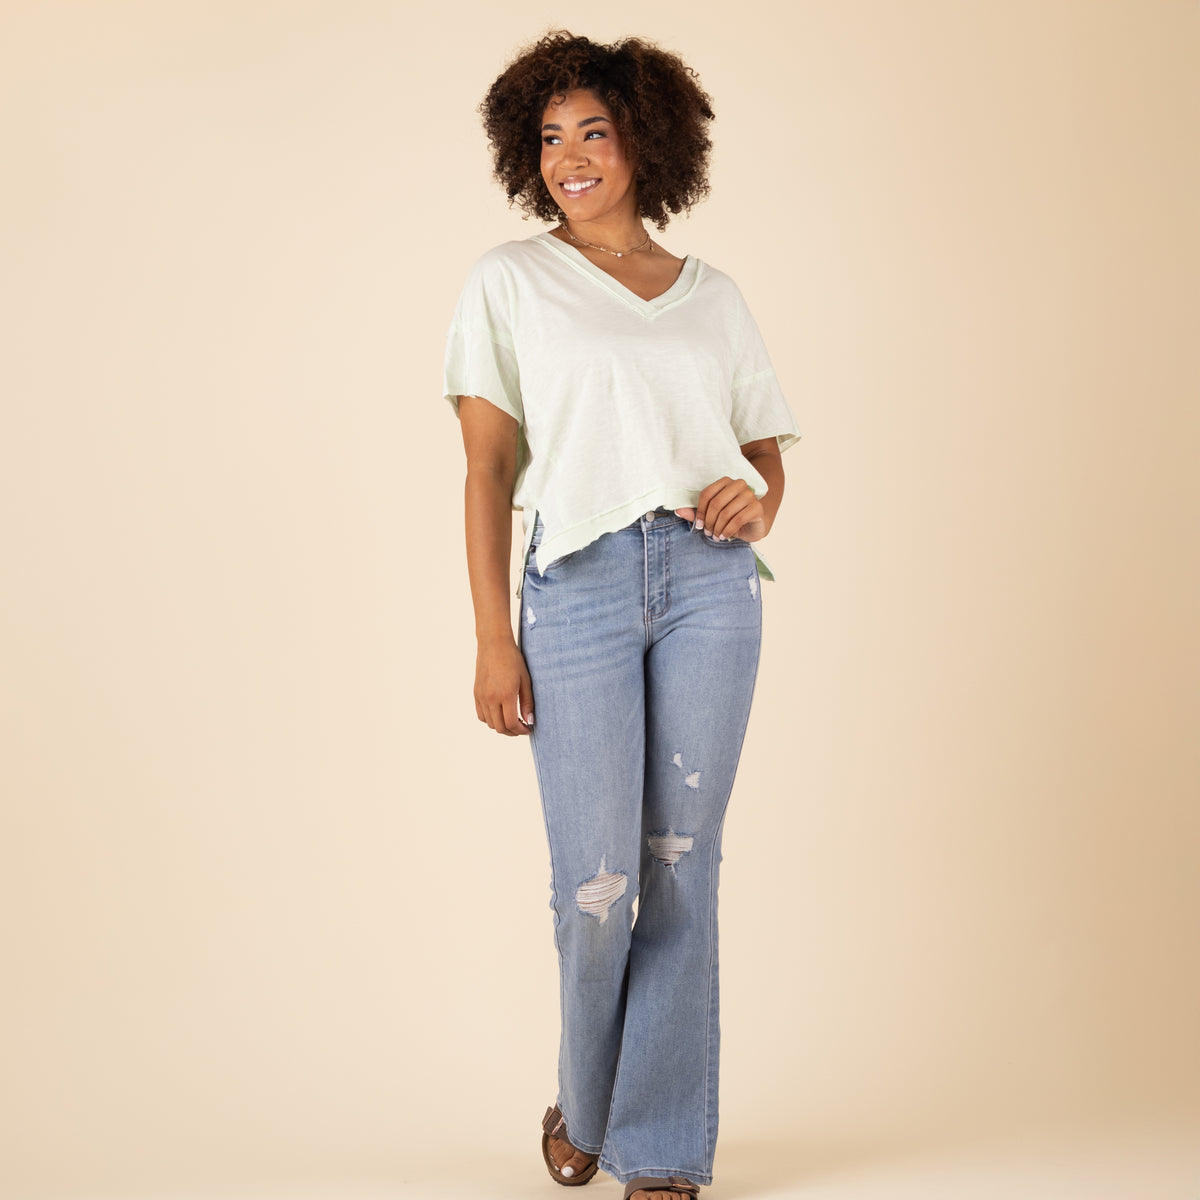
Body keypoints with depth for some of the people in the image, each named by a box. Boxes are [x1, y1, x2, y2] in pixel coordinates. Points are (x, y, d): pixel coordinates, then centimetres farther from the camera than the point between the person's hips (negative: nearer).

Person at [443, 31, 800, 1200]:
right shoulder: (510, 282, 9)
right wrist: (493, 639, -5)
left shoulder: (714, 297, 15)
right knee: (597, 882, -6)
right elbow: (487, 467, 3)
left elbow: (768, 458, 19)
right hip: (577, 586, -2)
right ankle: (584, 1101, 24)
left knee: (681, 870, 2)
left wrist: (755, 502, -6)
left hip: (708, 581, 2)